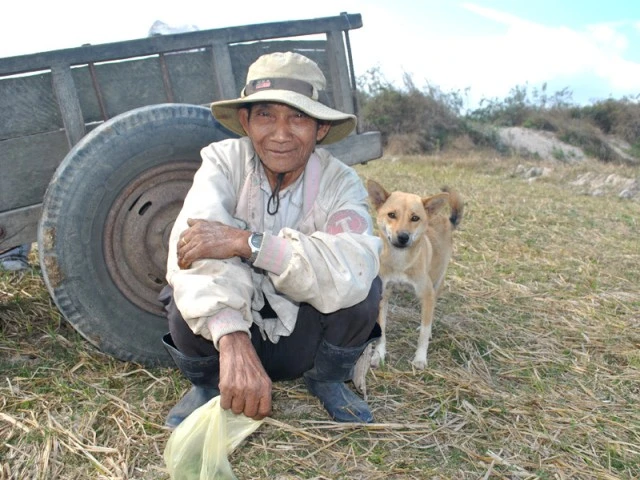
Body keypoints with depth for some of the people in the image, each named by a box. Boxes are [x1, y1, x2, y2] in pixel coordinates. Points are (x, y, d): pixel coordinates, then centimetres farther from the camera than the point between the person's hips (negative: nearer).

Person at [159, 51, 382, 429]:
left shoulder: (341, 183, -16)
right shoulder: (224, 161, -16)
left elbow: (353, 271, -35)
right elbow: (198, 244, -35)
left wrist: (246, 241, -42)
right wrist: (233, 343, -50)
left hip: (301, 342, 1)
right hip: (222, 334, 0)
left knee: (364, 287, -26)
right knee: (192, 288, -30)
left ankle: (328, 378, 6)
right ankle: (206, 384, 3)